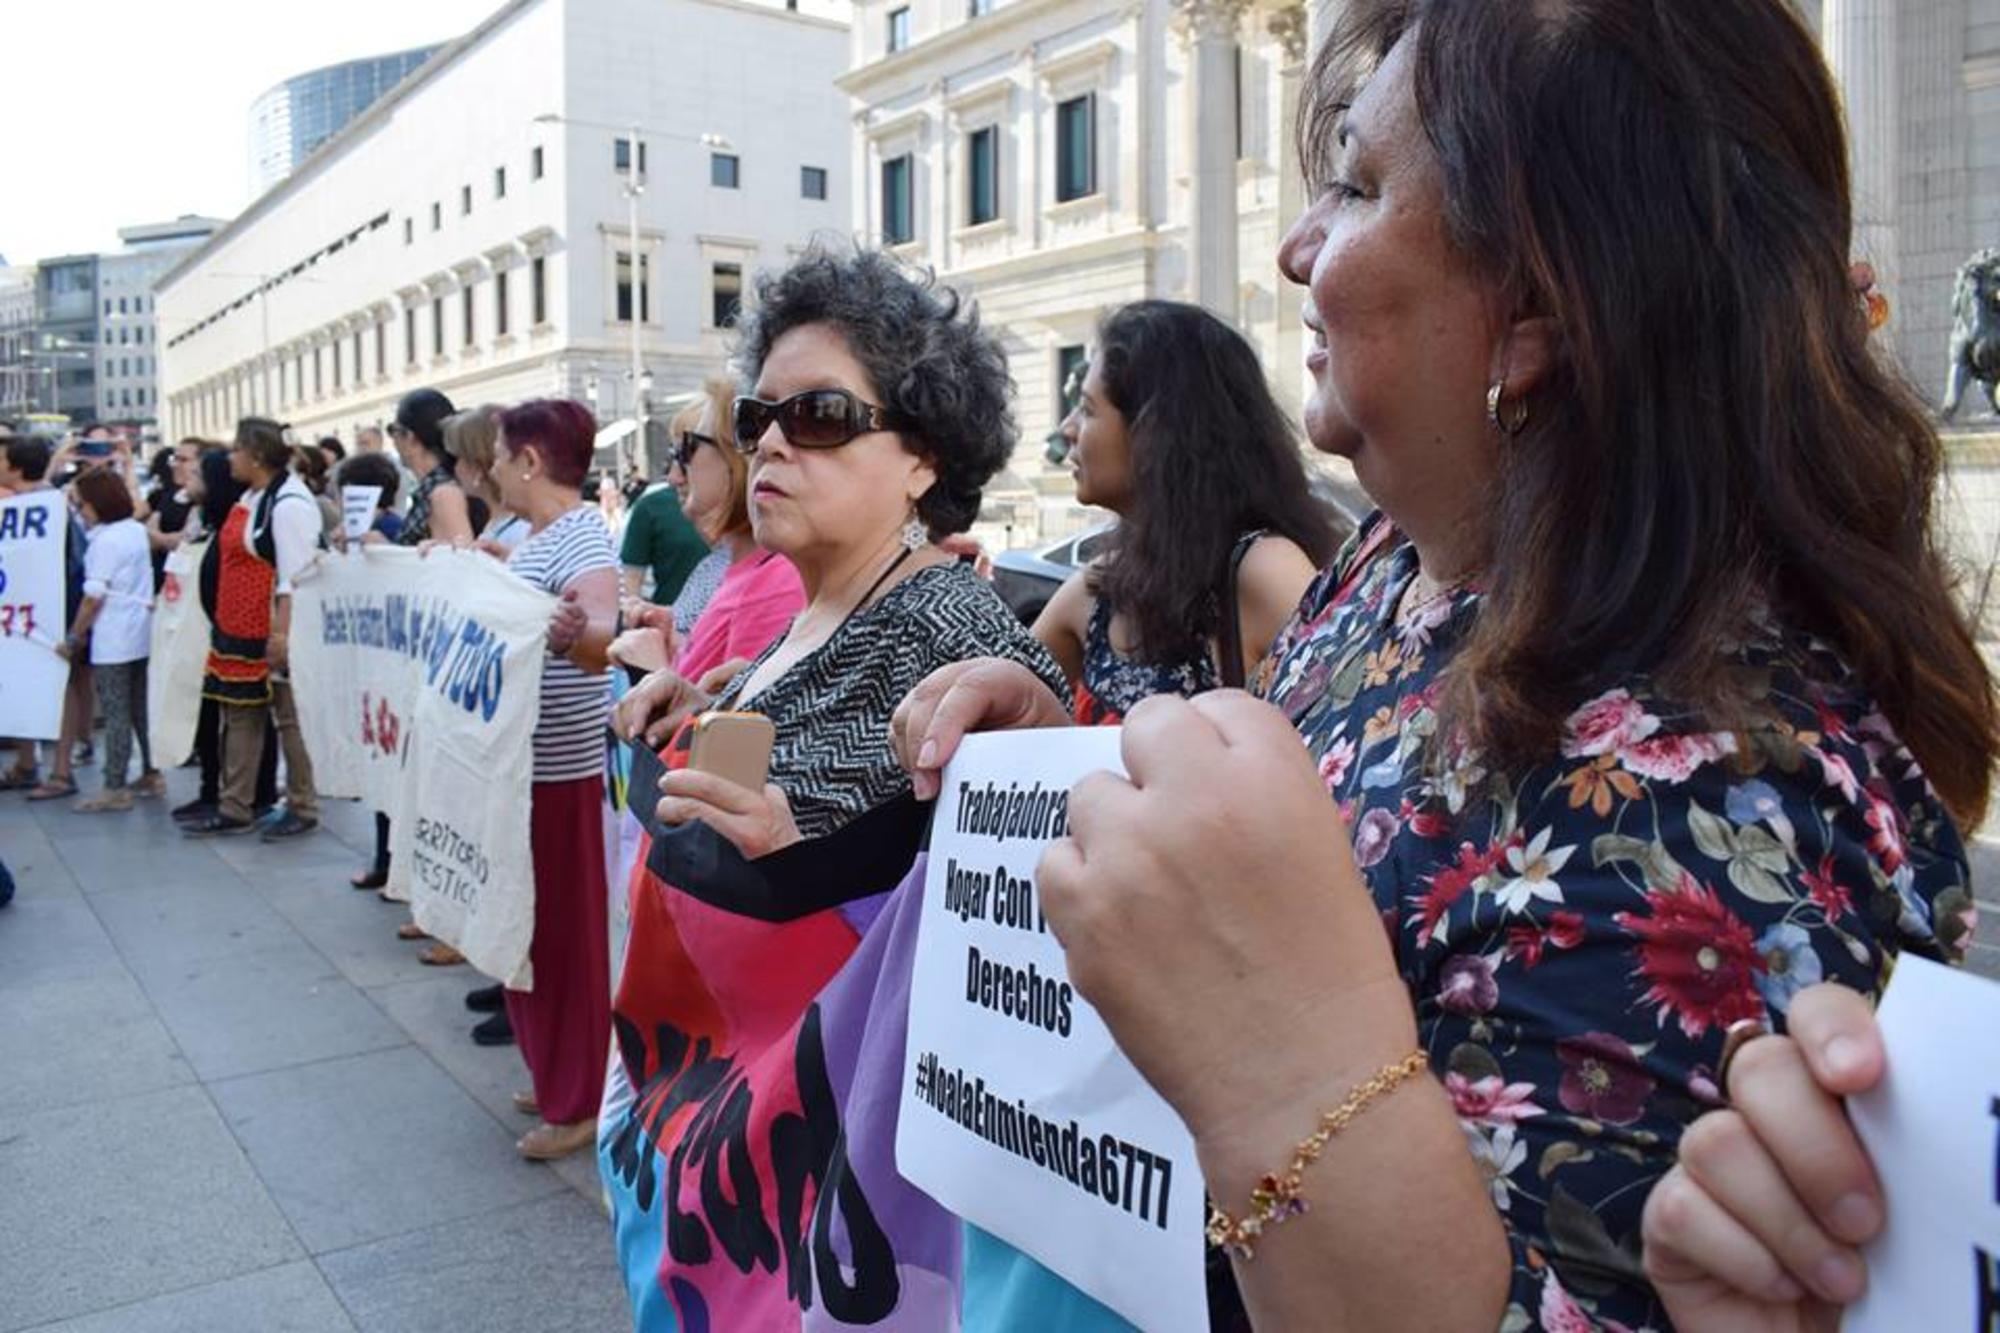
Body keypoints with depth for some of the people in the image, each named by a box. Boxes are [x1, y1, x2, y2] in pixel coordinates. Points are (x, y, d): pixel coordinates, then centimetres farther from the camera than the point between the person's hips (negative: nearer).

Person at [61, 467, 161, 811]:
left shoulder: (105, 541, -15)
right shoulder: (136, 530, 8)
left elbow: (94, 597, -14)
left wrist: (73, 638, -7)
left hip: (113, 640, -8)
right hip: (141, 634, 8)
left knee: (116, 714, -4)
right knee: (141, 707, 14)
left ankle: (115, 789, -1)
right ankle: (151, 774, 21)